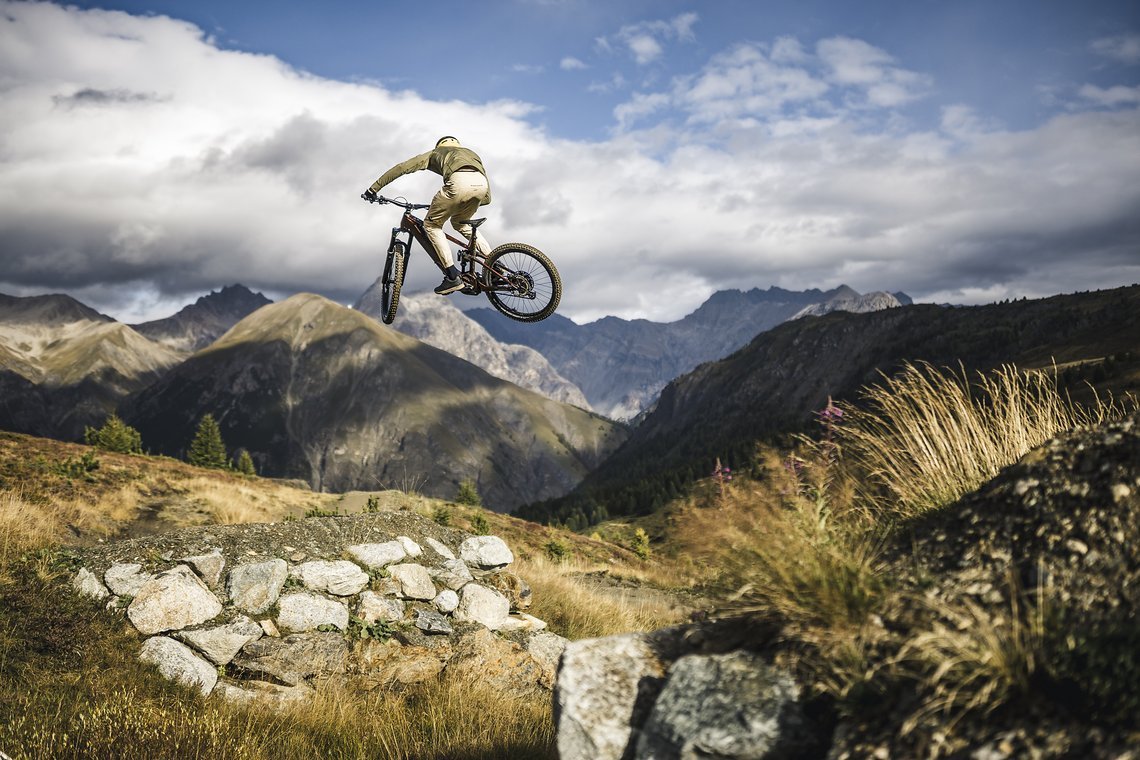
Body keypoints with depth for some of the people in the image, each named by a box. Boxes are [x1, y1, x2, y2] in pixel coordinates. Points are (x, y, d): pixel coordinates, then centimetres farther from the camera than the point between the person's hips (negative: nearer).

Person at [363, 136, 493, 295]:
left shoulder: (436, 152, 37)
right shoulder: (471, 153, 44)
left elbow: (402, 167, 28)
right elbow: (487, 197, 37)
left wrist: (374, 188, 33)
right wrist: (467, 203, 51)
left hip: (459, 181, -4)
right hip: (481, 183, 5)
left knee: (432, 224, 15)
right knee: (460, 222, 31)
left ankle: (452, 276, 3)